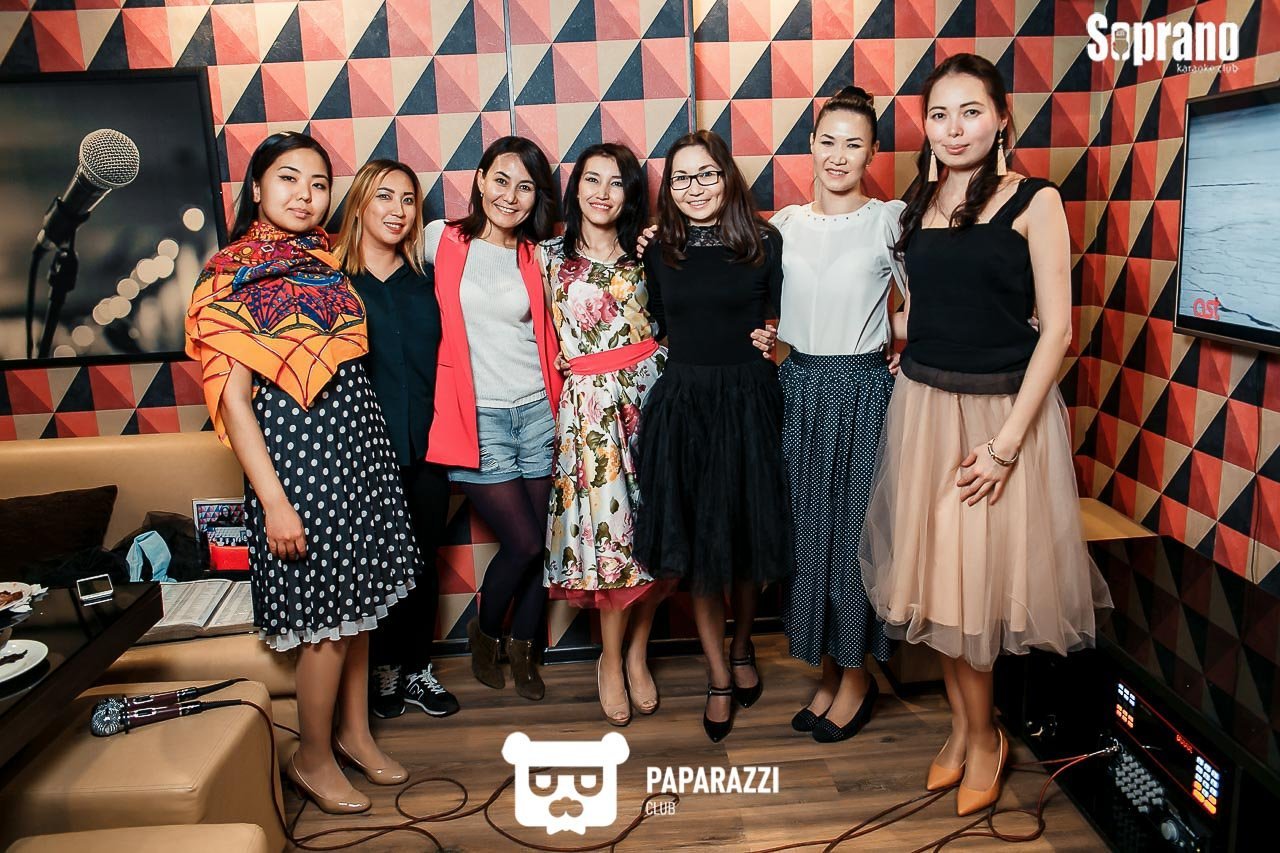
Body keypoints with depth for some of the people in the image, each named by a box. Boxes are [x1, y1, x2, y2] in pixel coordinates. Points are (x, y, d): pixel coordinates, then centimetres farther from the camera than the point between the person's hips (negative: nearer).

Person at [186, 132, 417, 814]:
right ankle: (312, 757, 24)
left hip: (357, 445, 6)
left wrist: (377, 449, 9)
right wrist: (274, 502, -17)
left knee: (359, 604, 15)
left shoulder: (325, 262, 9)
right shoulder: (230, 276, -9)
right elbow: (232, 399, -13)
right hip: (298, 457, -6)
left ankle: (355, 732, 33)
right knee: (326, 620, 3)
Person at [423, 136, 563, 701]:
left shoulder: (538, 257, 6)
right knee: (523, 542, -3)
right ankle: (484, 632, 27)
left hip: (537, 412, 3)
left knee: (536, 542, 7)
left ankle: (524, 650, 30)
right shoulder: (441, 240, 0)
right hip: (476, 418, -3)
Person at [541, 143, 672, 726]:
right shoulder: (551, 256, 6)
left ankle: (636, 654, 23)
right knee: (610, 529, -2)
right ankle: (611, 661, 18)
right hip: (591, 403, -2)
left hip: (649, 393, 3)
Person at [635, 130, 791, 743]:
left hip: (750, 402, -1)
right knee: (695, 541, 4)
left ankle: (743, 647, 38)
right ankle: (720, 678, 21)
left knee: (749, 533, 9)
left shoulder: (764, 242, -1)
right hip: (682, 405, 2)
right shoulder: (658, 251, 6)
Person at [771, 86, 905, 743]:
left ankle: (856, 677, 22)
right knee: (806, 530, 9)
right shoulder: (784, 225, 8)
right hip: (798, 389, 4)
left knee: (854, 531, 2)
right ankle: (828, 671, 27)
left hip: (862, 392, -4)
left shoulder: (890, 221, -3)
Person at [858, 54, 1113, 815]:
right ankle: (965, 727, 30)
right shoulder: (920, 203, 7)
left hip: (1003, 408, -4)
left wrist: (1006, 442, -17)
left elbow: (1056, 328, -11)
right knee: (937, 576, 10)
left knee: (976, 579, 4)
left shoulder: (1034, 201, -7)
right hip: (924, 407, 4)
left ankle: (982, 737, 28)